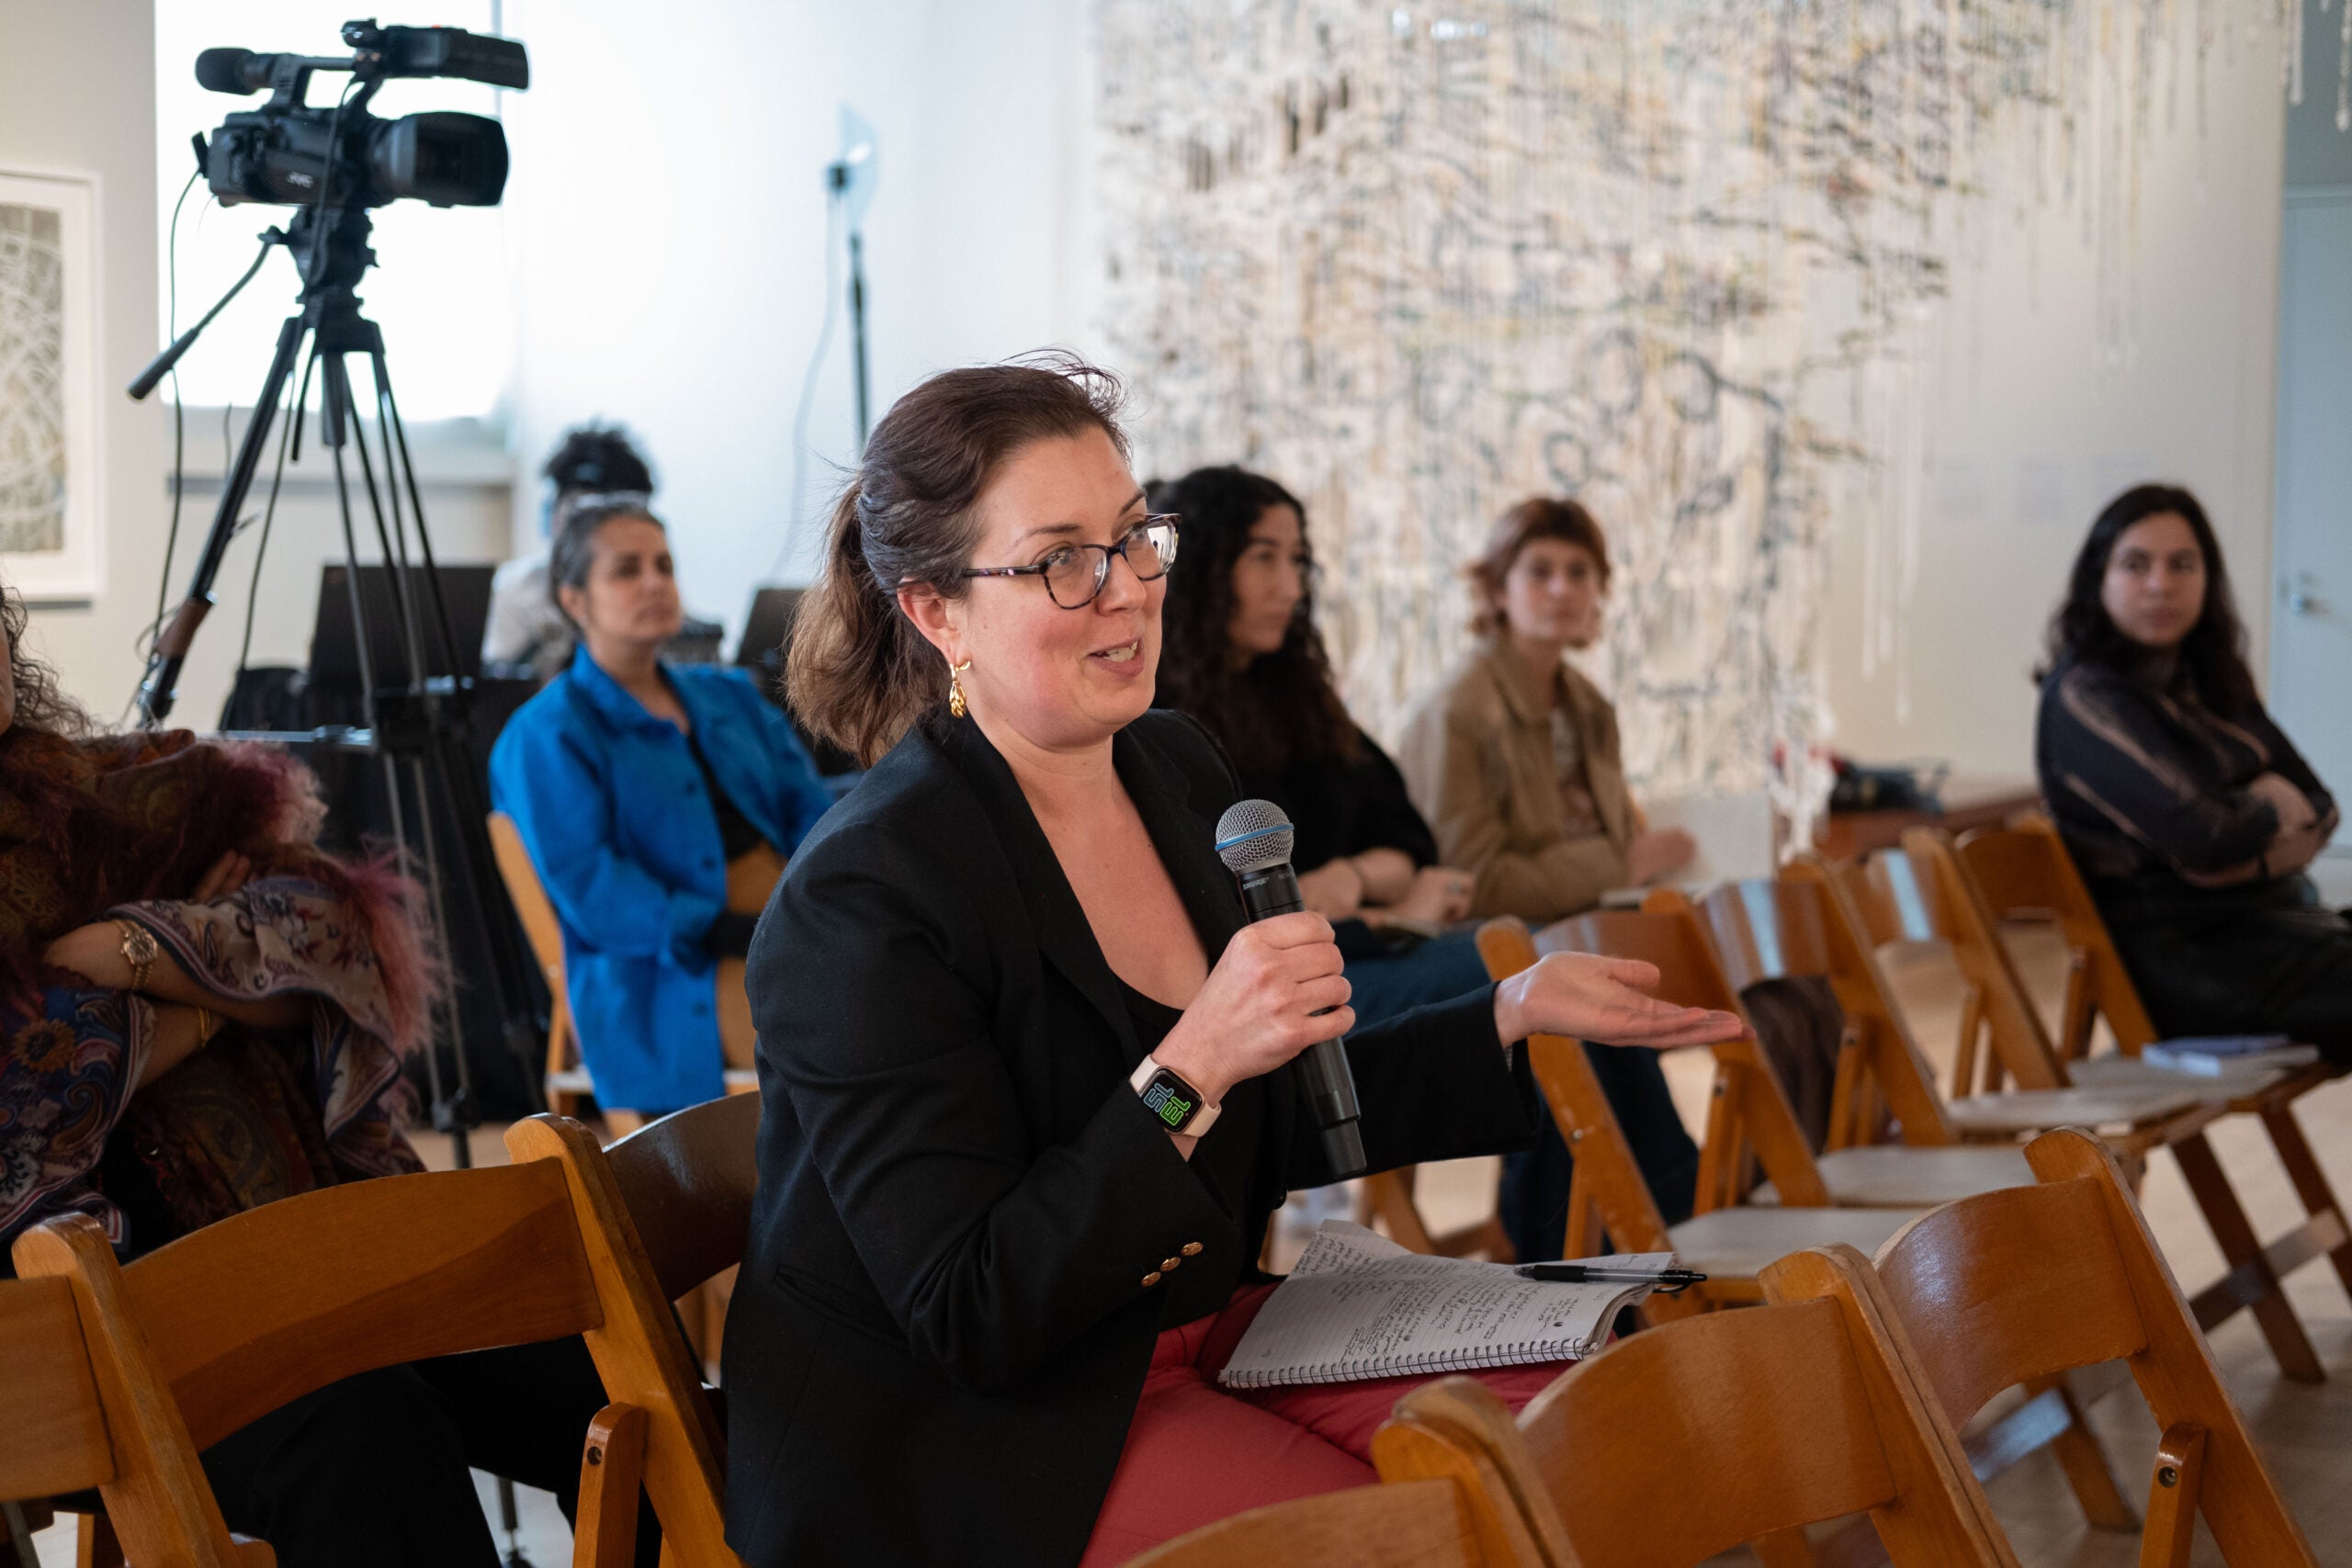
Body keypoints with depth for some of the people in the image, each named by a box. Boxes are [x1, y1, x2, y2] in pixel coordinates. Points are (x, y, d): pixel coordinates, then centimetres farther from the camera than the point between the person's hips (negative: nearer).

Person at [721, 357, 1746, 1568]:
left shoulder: (1177, 770, 5)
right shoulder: (865, 899, -21)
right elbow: (971, 1319, -22)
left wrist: (1517, 1012, 9)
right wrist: (1190, 1071, -30)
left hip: (1202, 1329, 8)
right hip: (982, 1442, -8)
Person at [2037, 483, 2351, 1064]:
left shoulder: (2212, 680, 14)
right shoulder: (2085, 699, -11)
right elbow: (2202, 837, -21)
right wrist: (2272, 805, 0)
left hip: (2271, 911, 8)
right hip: (2187, 948, -8)